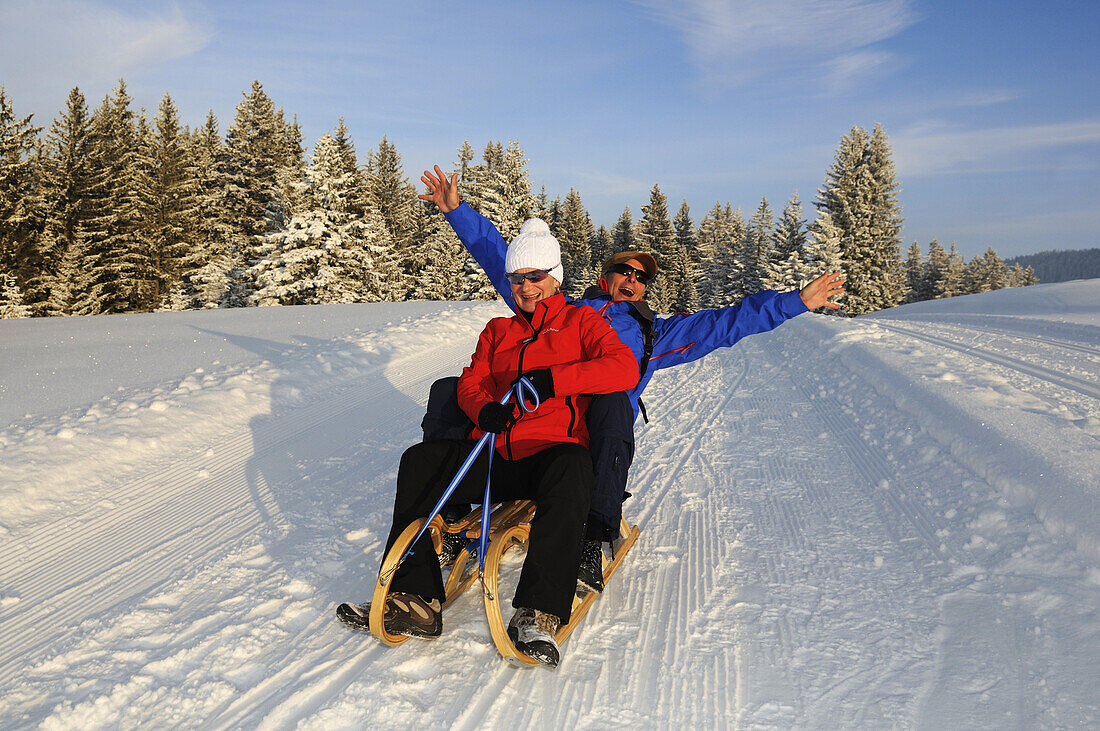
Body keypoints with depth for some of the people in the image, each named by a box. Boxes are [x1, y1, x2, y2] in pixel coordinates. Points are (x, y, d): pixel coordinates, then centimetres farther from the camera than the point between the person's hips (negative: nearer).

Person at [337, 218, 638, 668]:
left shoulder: (582, 322, 12)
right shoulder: (497, 331, 26)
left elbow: (625, 368, -6)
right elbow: (471, 383, 14)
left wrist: (553, 379, -18)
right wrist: (484, 409, -12)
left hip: (553, 454, -4)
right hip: (495, 456, 5)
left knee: (571, 468, -39)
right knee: (419, 461, -17)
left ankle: (537, 614, -41)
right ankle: (416, 601, -22)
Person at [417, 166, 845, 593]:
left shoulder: (653, 333, 33)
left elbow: (728, 321, 29)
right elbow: (499, 260, 32)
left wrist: (796, 301, 23)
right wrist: (457, 211, 26)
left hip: (596, 425, -1)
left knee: (612, 402, -38)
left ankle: (592, 542, -40)